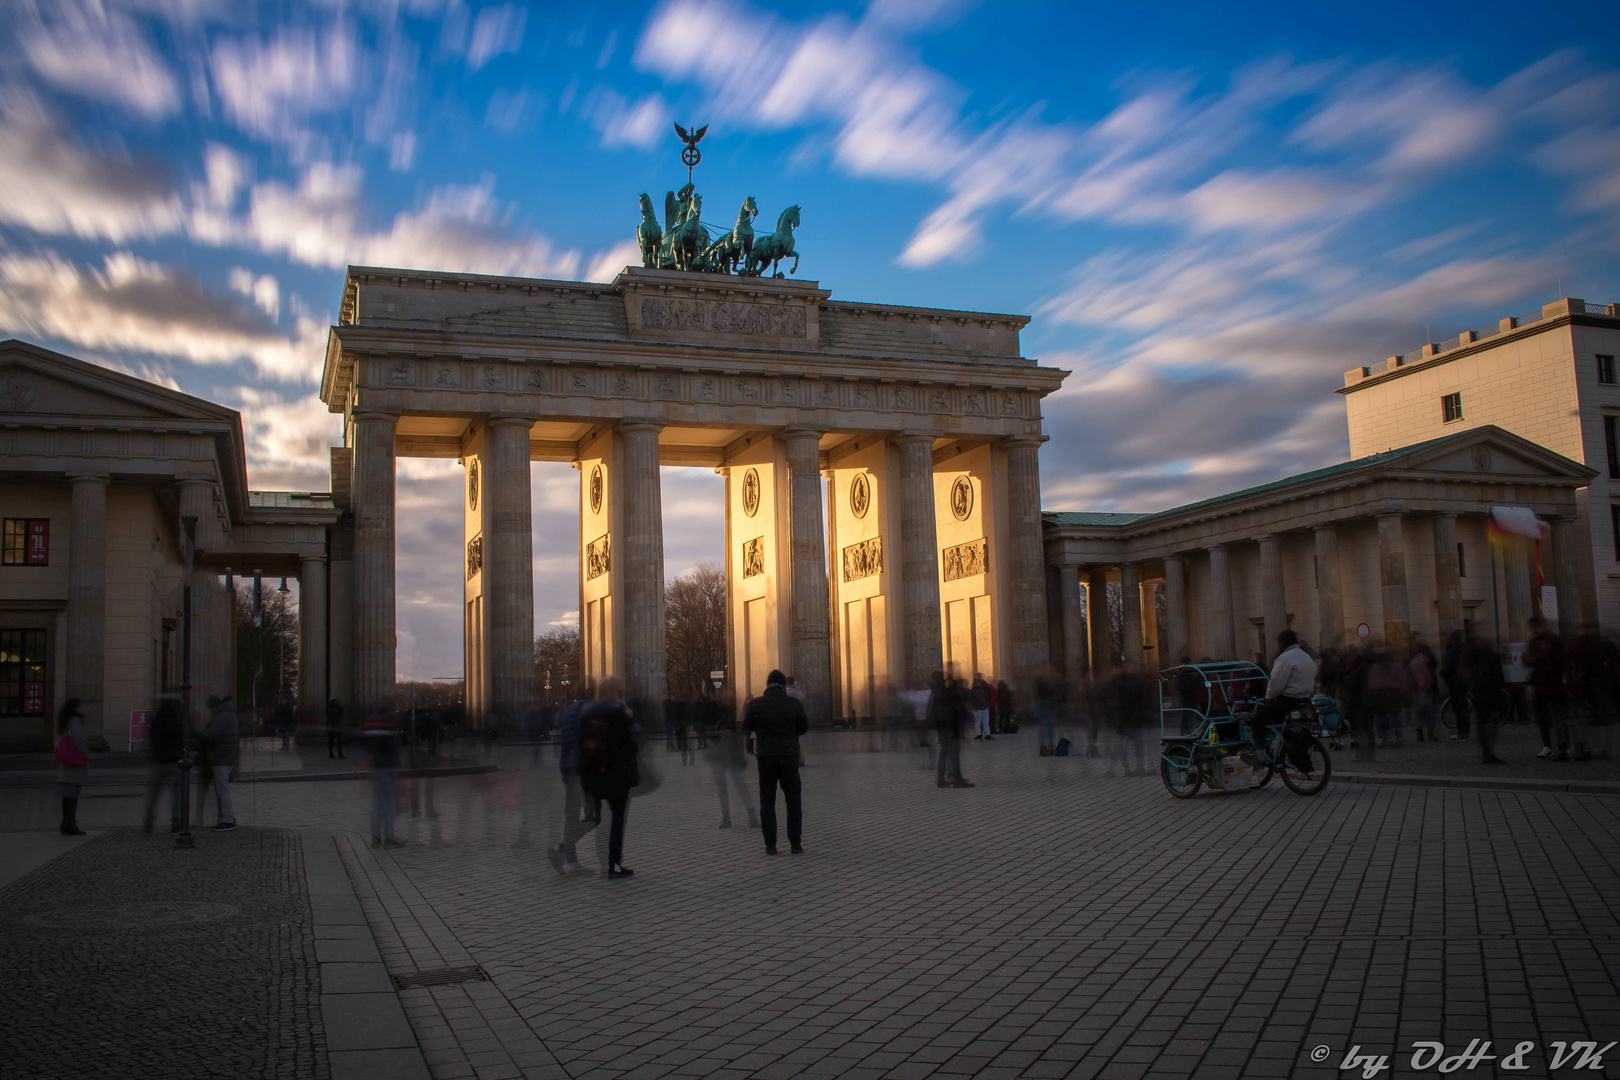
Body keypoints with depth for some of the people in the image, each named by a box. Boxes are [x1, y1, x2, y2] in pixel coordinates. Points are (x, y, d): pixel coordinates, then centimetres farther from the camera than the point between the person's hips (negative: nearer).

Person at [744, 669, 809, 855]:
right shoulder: (794, 704, -7)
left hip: (765, 757, 0)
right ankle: (795, 844, 9)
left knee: (767, 802, 8)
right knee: (793, 801, 10)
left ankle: (770, 845, 6)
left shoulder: (755, 704, -6)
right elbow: (804, 728, 2)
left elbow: (746, 728, 4)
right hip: (789, 757, 0)